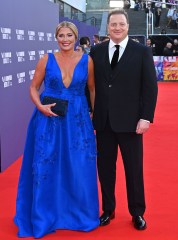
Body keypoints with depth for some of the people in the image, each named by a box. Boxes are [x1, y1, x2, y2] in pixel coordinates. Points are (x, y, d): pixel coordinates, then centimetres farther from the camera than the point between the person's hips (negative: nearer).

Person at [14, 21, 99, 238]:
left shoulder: (86, 60, 1)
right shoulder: (47, 60, -1)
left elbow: (92, 89, 9)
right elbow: (33, 87, 6)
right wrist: (40, 106, -12)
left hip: (78, 120, 1)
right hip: (49, 119, 0)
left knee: (79, 169, 5)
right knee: (46, 168, 6)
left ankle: (80, 215, 25)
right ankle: (45, 218, 23)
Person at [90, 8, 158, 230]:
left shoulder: (142, 51, -1)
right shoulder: (96, 51, 6)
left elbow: (150, 87, -4)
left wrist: (146, 117, -10)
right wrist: (89, 111, 5)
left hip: (130, 121, -2)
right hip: (103, 121, 3)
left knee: (134, 169, 8)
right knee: (105, 168, 10)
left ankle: (137, 212, 24)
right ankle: (108, 210, 27)